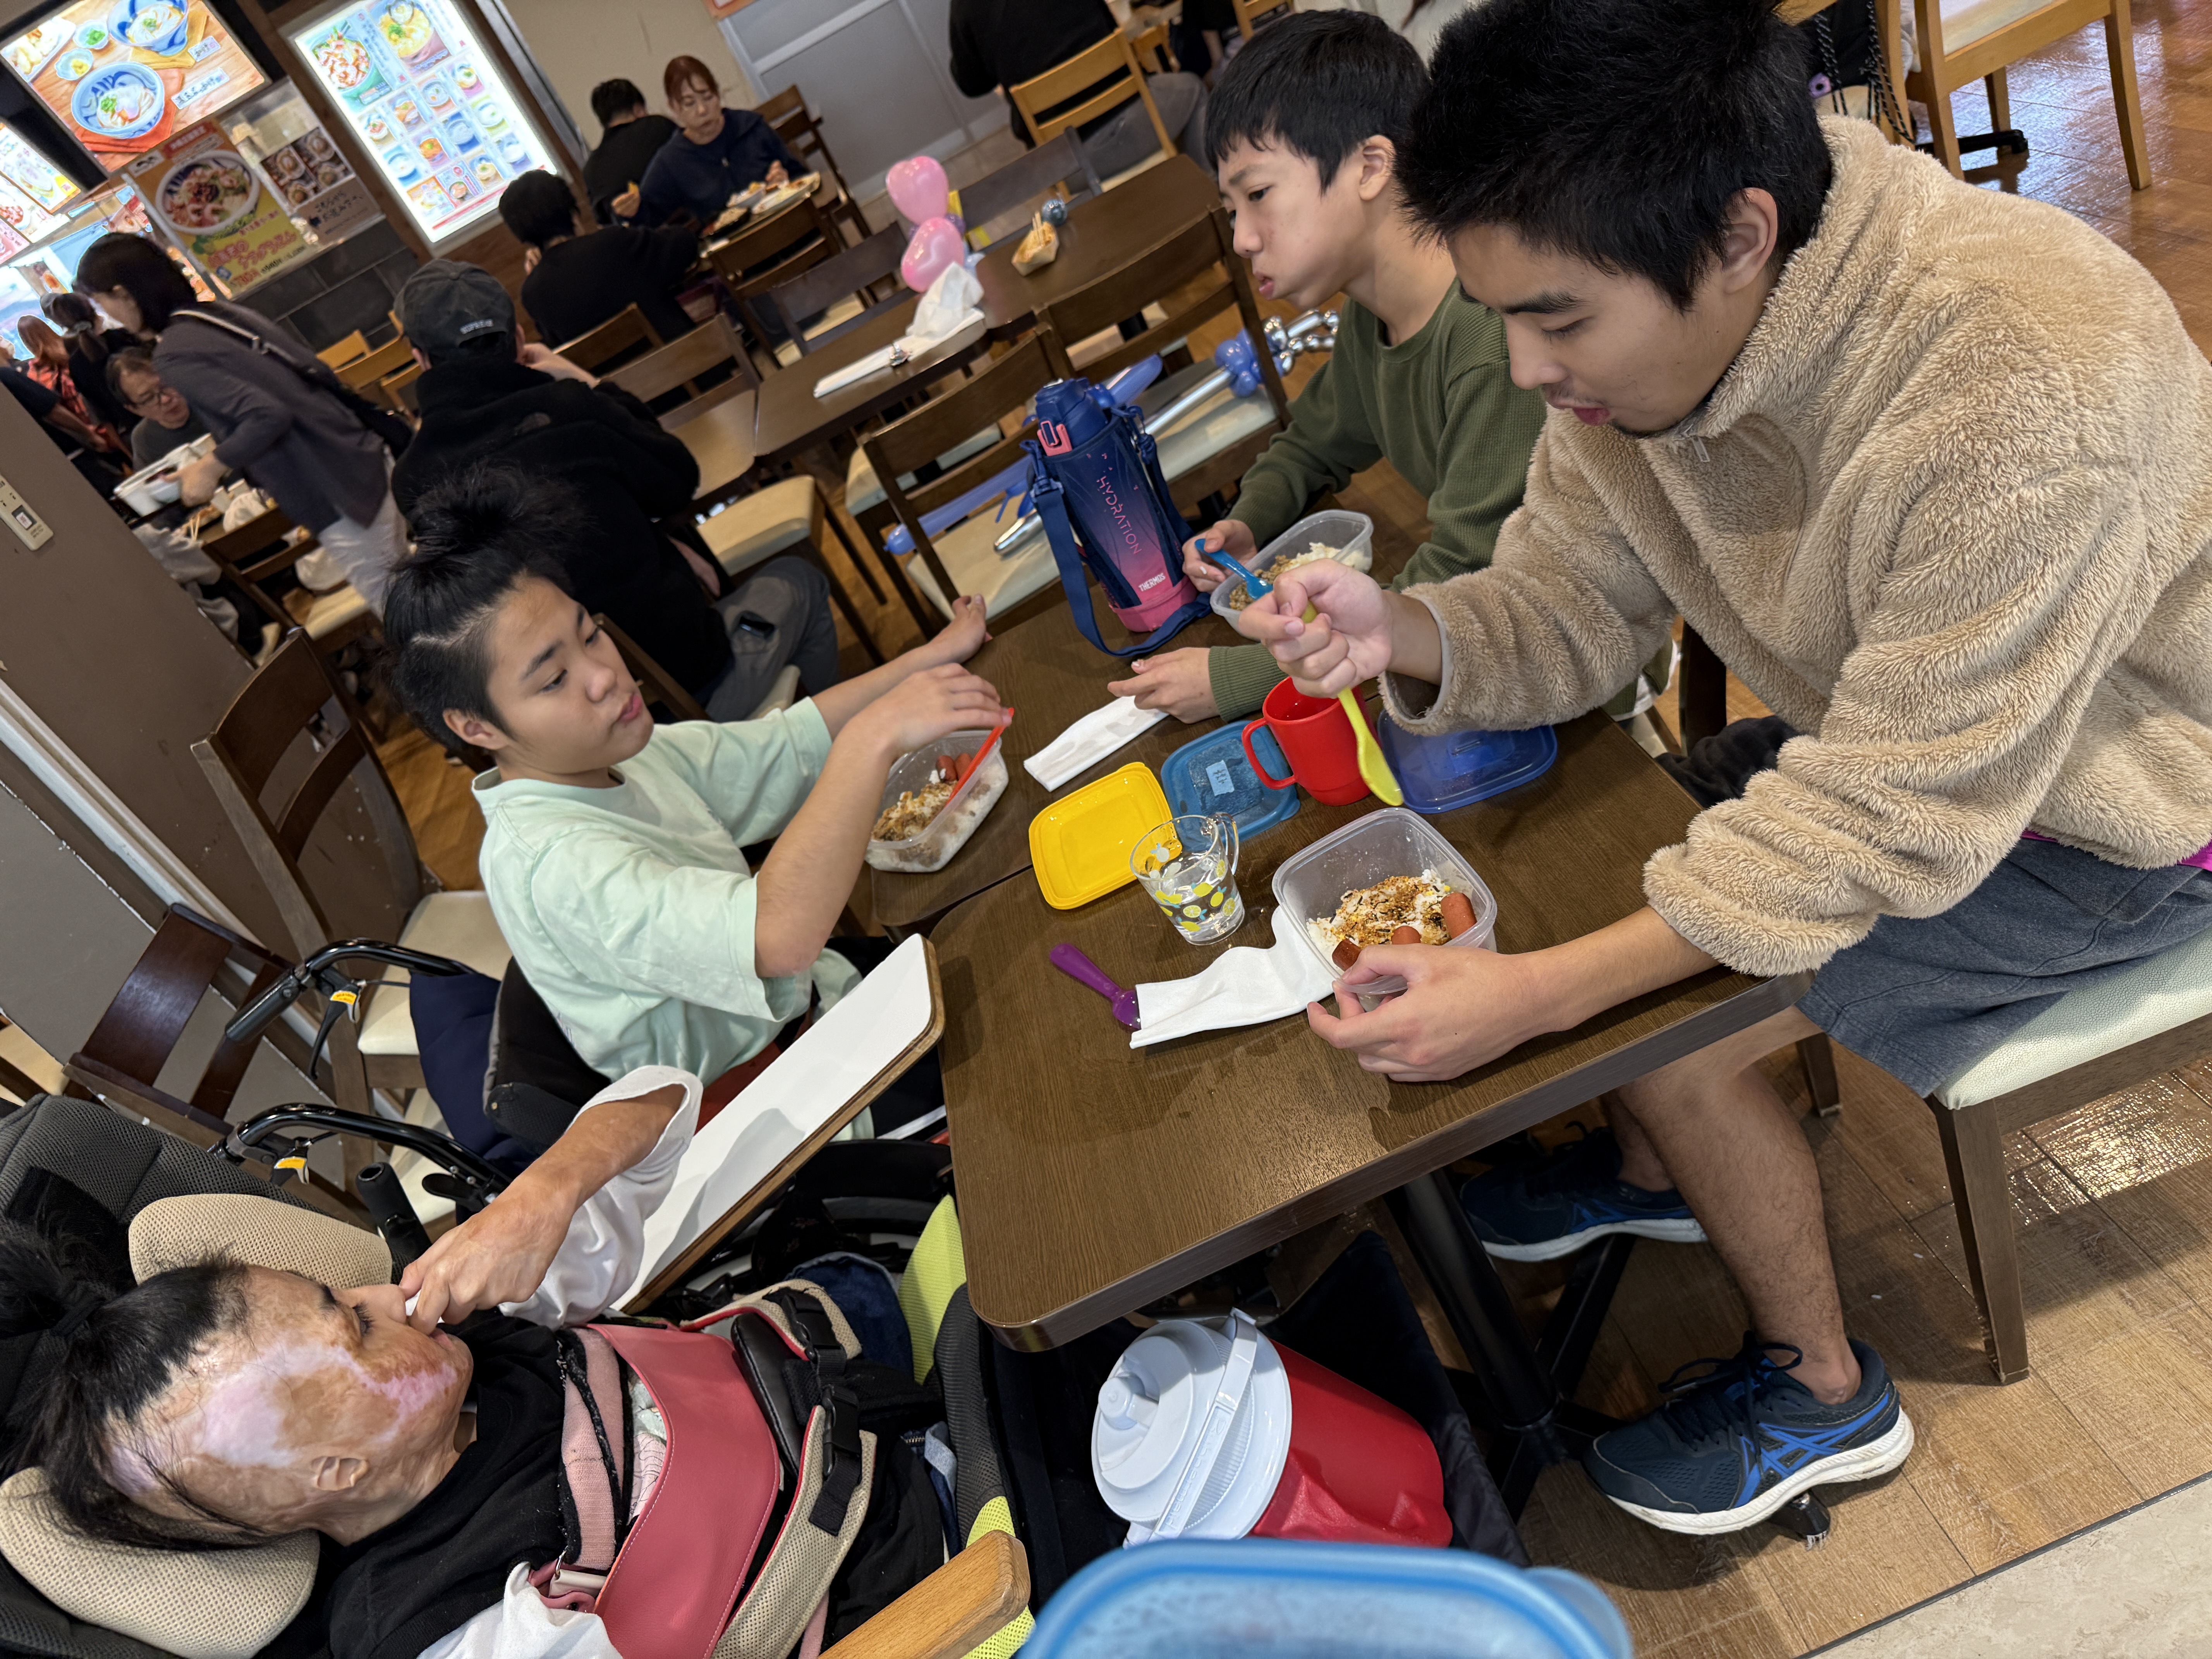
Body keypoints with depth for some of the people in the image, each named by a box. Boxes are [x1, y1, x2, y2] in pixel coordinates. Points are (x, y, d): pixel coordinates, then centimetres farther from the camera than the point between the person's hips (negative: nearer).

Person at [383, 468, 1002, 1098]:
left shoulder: (626, 753, -1)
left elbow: (792, 743, 9)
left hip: (810, 1002, 9)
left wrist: (932, 656, 4)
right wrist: (876, 736, -40)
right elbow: (780, 936, -44)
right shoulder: (549, 864, -30)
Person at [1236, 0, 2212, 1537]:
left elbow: (1891, 822, -34)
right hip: (1900, 731, 7)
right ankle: (1656, 1170, 31)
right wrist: (1404, 630, -31)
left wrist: (1537, 993, -36)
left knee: (1671, 1038, -16)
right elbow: (1567, 604, -8)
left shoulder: (2027, 398, -38)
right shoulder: (1641, 327, -15)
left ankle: (1820, 1387, 16)